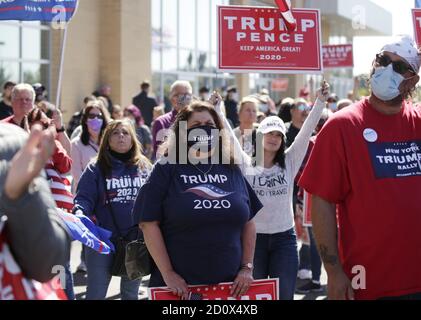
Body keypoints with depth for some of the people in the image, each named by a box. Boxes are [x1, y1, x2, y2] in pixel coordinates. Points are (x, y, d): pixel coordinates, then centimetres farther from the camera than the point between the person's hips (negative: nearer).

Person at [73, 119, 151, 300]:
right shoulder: (96, 169, -1)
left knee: (131, 293, 16)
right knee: (96, 293, 1)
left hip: (137, 240, 3)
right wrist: (79, 214, -28)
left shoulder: (144, 167, 8)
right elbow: (84, 197, -8)